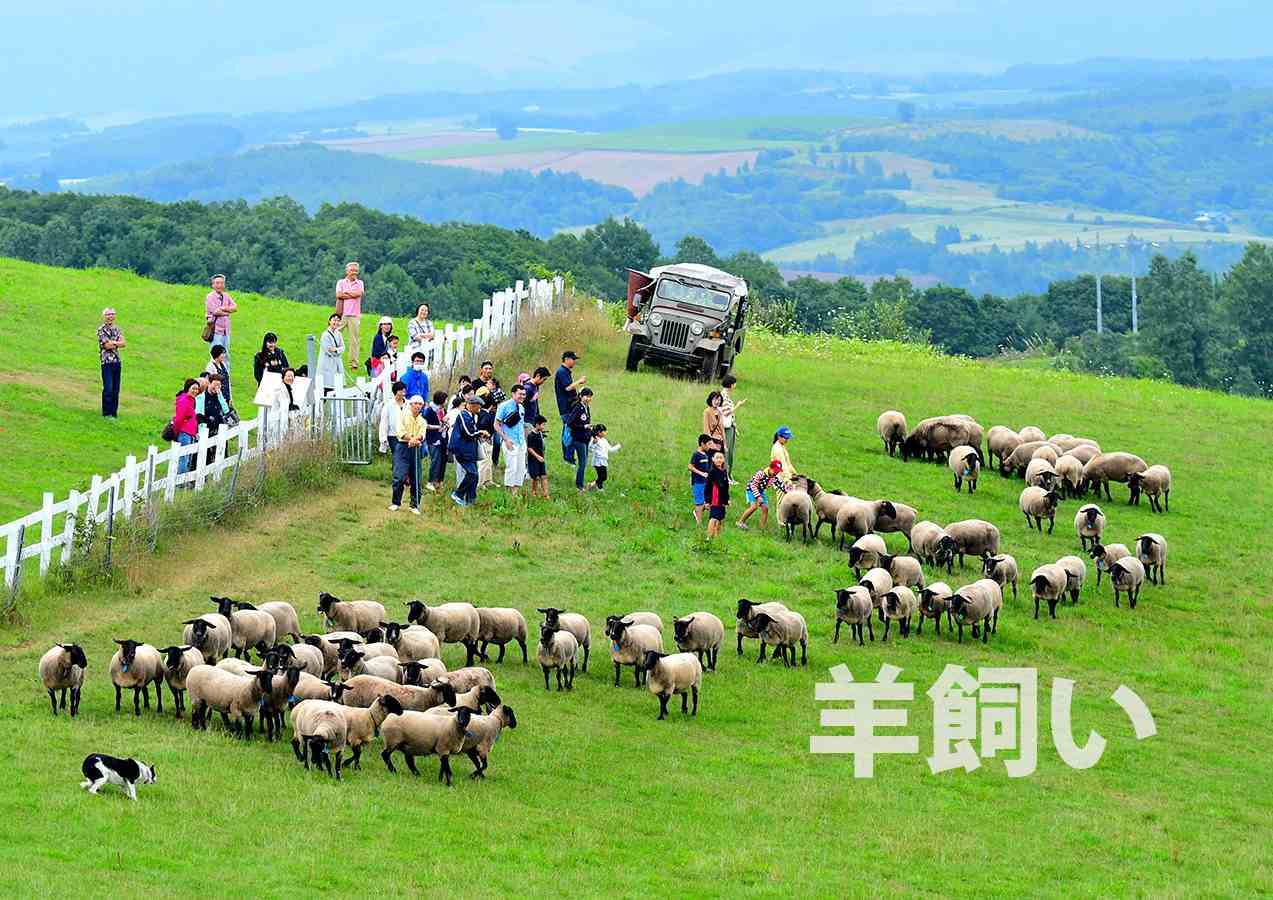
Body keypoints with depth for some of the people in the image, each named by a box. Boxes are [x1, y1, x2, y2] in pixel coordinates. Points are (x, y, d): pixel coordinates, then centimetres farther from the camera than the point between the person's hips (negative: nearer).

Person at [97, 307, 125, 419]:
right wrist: (118, 343, -2)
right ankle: (106, 413, -3)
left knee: (116, 388, 7)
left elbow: (124, 343, 3)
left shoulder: (116, 329, 13)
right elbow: (106, 345, -14)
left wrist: (113, 343, -11)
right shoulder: (101, 330, -5)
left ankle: (114, 412, 12)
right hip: (107, 362, -6)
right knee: (108, 388, -8)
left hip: (117, 361, 6)